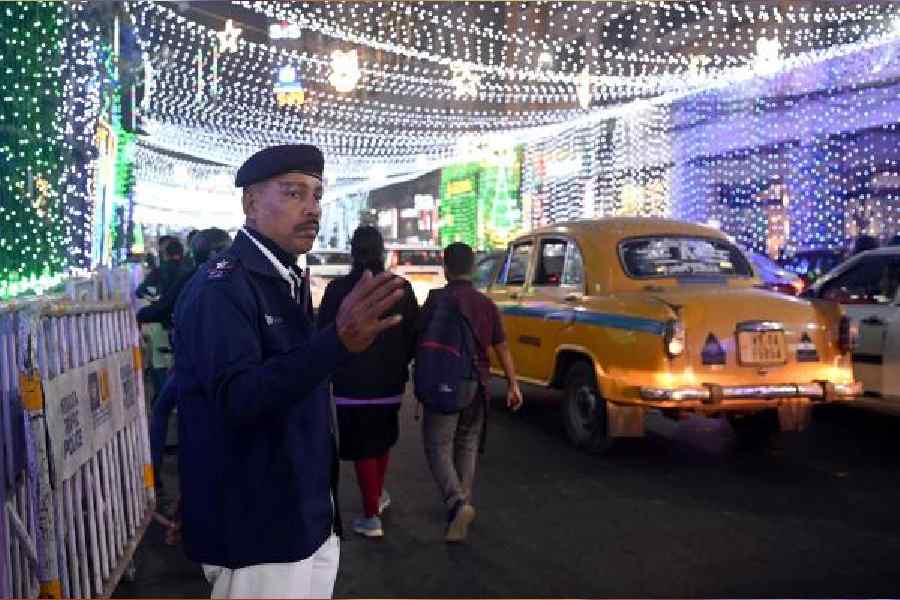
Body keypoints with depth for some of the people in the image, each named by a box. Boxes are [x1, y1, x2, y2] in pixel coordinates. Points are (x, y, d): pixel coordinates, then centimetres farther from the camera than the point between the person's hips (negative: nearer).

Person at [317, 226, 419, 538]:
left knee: (362, 448, 5)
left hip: (352, 384, -3)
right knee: (383, 439, 23)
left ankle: (371, 516, 6)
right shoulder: (401, 288, -4)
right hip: (390, 381, 3)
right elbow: (413, 335, 0)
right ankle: (378, 495, 40)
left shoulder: (337, 289, -11)